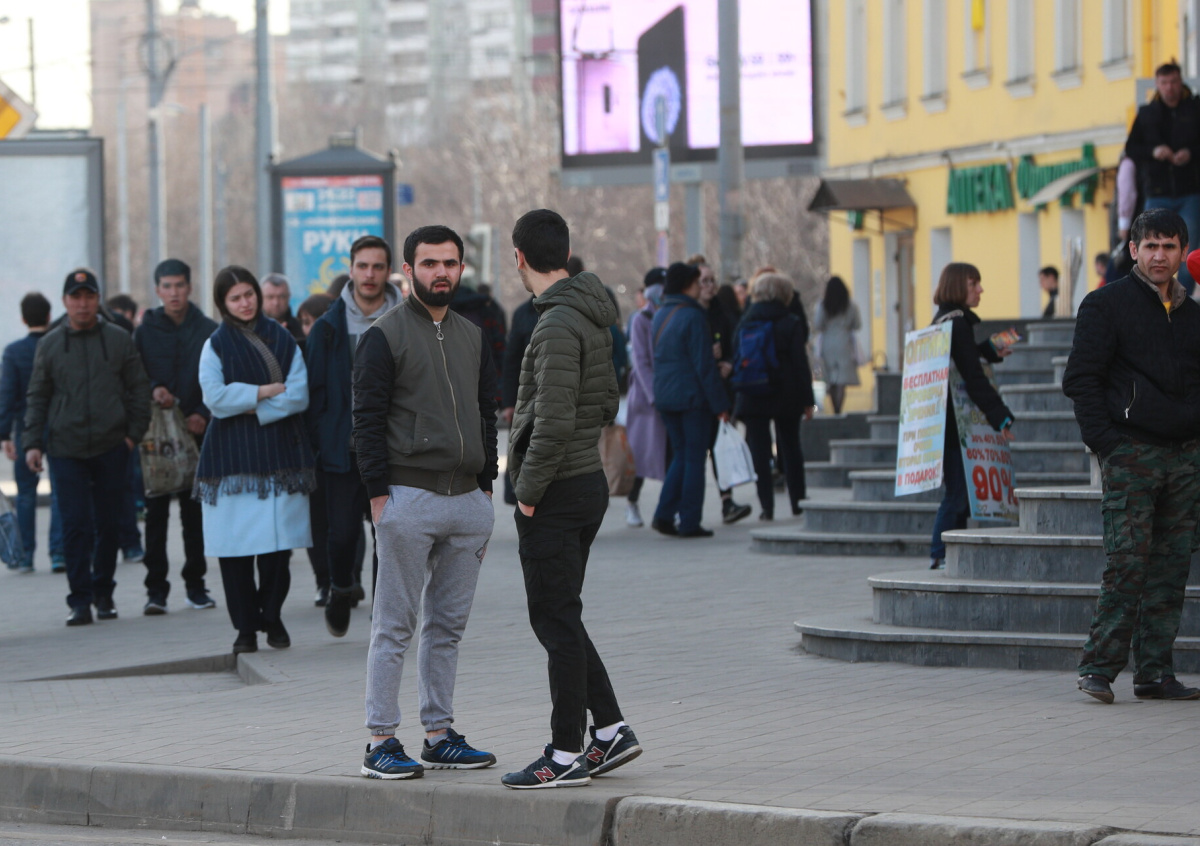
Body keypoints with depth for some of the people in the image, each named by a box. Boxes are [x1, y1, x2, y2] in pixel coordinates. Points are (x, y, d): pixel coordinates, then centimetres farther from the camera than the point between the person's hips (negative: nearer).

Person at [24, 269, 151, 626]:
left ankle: (103, 593, 20)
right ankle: (80, 600, -4)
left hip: (111, 448, 0)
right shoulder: (50, 345, 7)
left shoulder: (119, 340, 5)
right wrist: (32, 442, 1)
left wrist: (134, 432, -2)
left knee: (108, 523, 6)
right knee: (75, 525, -7)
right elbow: (37, 397, 9)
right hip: (65, 449, 0)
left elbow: (138, 388, 8)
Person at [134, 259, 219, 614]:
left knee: (195, 510, 5)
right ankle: (156, 588, -1)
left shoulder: (208, 331, 4)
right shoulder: (145, 332, 6)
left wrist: (204, 415, -11)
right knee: (156, 511, -3)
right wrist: (152, 390, -15)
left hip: (197, 429, 0)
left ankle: (195, 583, 14)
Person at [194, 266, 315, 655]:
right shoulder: (216, 345, 6)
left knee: (278, 543, -3)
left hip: (279, 451, 1)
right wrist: (266, 391, -6)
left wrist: (253, 408, -9)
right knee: (236, 547, -5)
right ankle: (245, 627, 2)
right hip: (232, 457, -1)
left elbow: (299, 395, 0)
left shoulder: (282, 339, 11)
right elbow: (216, 398, -8)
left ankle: (271, 616, 14)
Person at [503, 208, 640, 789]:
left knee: (557, 622, -3)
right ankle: (611, 732, 18)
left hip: (556, 494, -10)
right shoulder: (594, 320, 11)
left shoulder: (557, 327, -19)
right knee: (555, 620, 16)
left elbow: (554, 422, -25)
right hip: (588, 480, 10)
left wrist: (529, 491, -15)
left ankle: (567, 756, 1)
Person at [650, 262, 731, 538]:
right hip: (693, 397, -7)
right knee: (694, 459, 0)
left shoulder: (660, 316, 11)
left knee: (681, 456, 16)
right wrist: (720, 404, -11)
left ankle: (664, 514, 7)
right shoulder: (692, 317, -15)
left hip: (665, 398, 7)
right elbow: (704, 365, -16)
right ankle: (689, 522, 1)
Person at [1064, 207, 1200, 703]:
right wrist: (1105, 443, -12)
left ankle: (1154, 672, 8)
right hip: (1131, 453, -5)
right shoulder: (1107, 305, 0)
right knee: (1127, 564, -12)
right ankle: (1098, 668, -9)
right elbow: (1081, 380, -4)